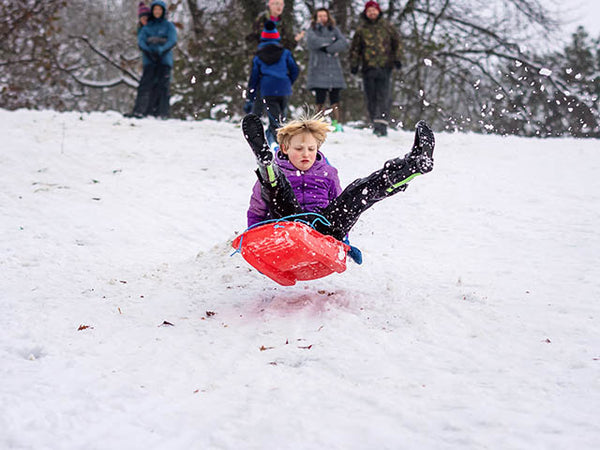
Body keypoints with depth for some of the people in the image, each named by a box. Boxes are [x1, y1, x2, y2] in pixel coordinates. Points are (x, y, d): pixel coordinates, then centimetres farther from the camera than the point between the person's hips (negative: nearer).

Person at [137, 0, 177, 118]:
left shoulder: (169, 25, 10)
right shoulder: (147, 27, 17)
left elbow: (172, 40, -5)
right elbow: (140, 40, 3)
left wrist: (160, 51, -21)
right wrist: (147, 50, -18)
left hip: (164, 59, -2)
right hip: (149, 60, 2)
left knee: (163, 85, -14)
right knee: (151, 85, -8)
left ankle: (163, 113, -18)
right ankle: (151, 112, -10)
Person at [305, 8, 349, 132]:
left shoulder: (334, 29, 14)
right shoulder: (311, 30, 9)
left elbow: (344, 43, -2)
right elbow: (313, 41, -13)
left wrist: (327, 49, -11)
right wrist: (331, 41, -6)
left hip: (333, 69, 2)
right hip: (318, 68, -2)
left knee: (335, 99, -4)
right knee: (320, 99, -8)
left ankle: (336, 123, -3)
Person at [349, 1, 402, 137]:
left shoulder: (386, 27, 8)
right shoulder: (361, 29, 10)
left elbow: (396, 42, 14)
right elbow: (355, 48, 14)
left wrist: (397, 58, 6)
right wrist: (354, 64, 7)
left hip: (385, 66, -2)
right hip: (368, 68, 2)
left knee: (383, 96, -12)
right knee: (371, 98, 3)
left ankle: (382, 124, -19)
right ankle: (375, 123, 13)